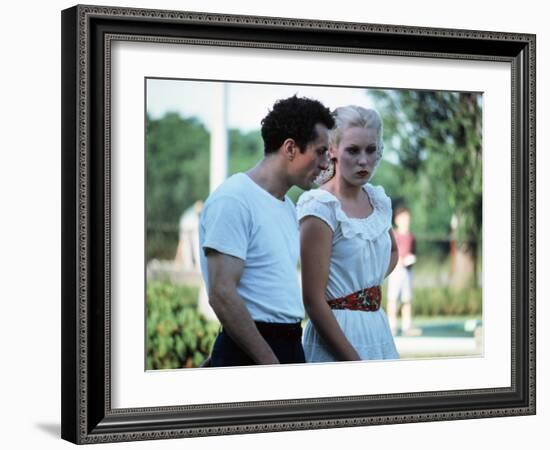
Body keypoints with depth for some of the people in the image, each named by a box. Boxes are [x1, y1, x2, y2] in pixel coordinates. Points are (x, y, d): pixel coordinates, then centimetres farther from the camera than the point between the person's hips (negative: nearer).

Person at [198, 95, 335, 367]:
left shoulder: (288, 206, 15)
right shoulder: (232, 200, -13)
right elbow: (222, 295, -19)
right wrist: (271, 363, -20)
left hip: (291, 346, 8)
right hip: (250, 353, -8)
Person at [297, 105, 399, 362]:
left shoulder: (379, 200, 6)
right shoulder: (321, 207, -13)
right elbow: (313, 301, -17)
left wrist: (370, 286, 10)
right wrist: (353, 361, -18)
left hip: (378, 329, 7)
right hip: (336, 333, -7)